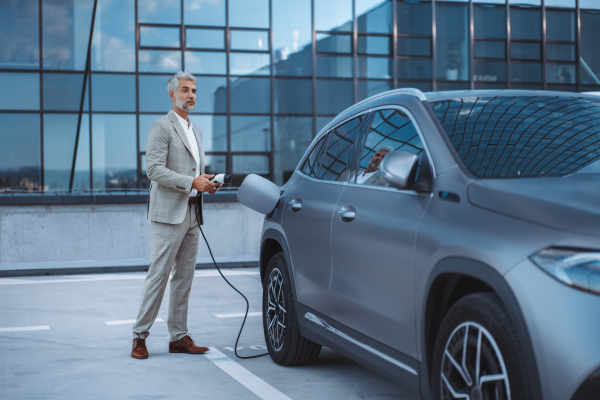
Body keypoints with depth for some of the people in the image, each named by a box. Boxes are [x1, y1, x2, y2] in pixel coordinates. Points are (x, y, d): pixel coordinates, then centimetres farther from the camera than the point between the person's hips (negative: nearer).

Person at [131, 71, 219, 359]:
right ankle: (140, 336, 3)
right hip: (169, 212, -8)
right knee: (159, 275, -7)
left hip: (192, 213, 8)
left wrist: (206, 184, 6)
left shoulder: (196, 131, 20)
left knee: (184, 277, 9)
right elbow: (154, 169, -16)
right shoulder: (161, 127, -6)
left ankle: (179, 337, 14)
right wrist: (192, 182, -21)